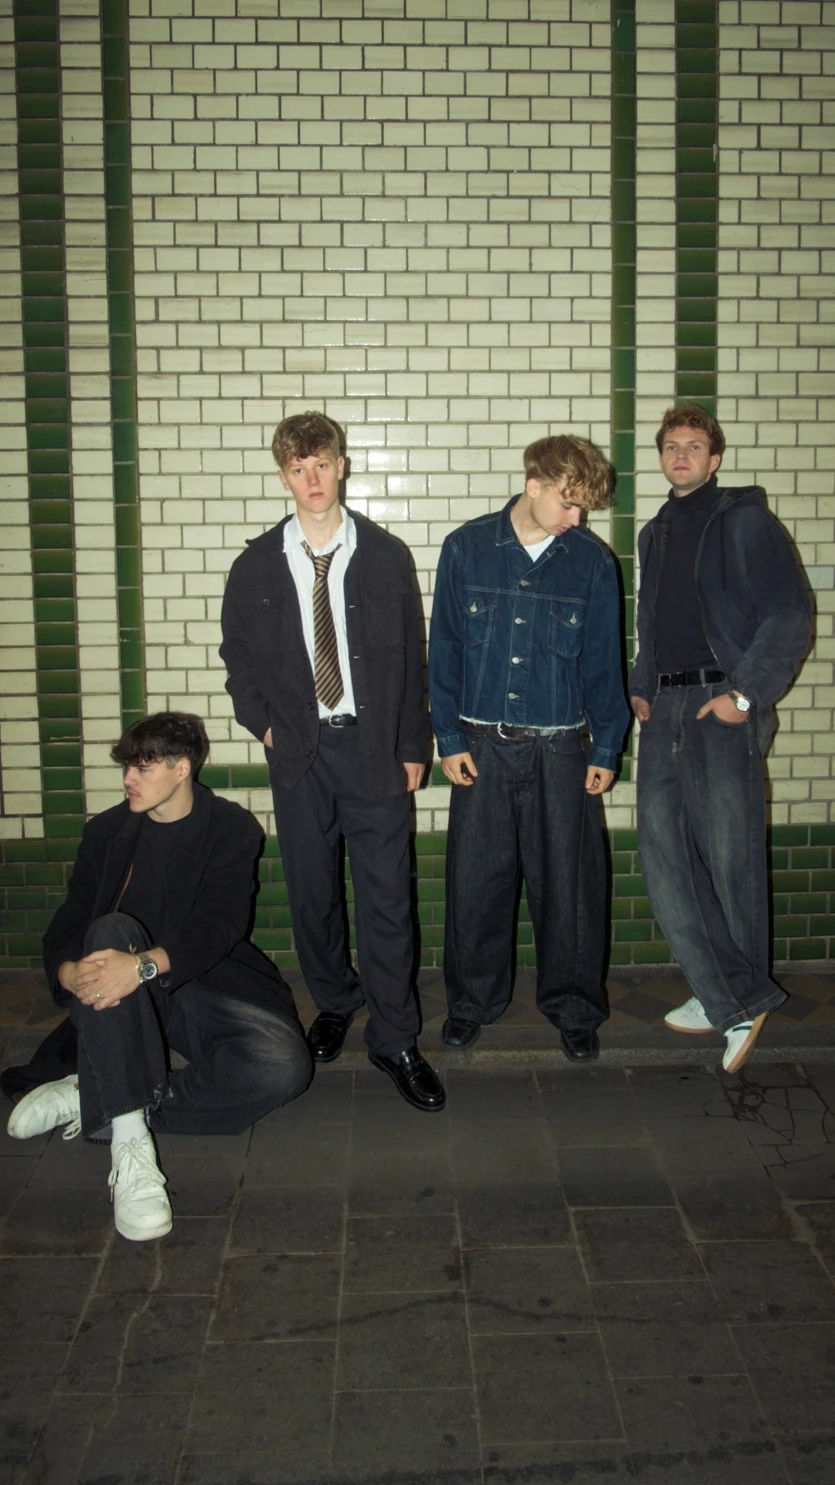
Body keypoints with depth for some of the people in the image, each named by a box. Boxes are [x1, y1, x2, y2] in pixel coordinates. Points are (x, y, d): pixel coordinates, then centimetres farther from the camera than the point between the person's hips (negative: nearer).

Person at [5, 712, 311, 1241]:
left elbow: (220, 925, -14)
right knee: (113, 930, -32)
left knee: (284, 1064, -29)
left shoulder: (232, 829, 1)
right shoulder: (107, 832, 10)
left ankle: (94, 1102, -22)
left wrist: (147, 964, -33)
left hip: (206, 985, -1)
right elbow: (67, 925, 3)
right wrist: (68, 971, -22)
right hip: (121, 999, 1)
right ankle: (130, 1145, -39)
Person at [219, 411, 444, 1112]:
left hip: (373, 747, -2)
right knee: (311, 890, 10)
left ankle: (394, 1040, 7)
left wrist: (411, 745, 1)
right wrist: (265, 724, 2)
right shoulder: (257, 565, 4)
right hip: (298, 750, 2)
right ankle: (334, 1004, 32)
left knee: (386, 895, -3)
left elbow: (410, 655, 4)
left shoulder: (386, 556, 1)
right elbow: (239, 656, 14)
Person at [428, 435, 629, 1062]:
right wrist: (449, 738, 1)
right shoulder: (467, 549, 1)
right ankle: (474, 999, 25)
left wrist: (606, 749, 4)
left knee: (569, 882, 3)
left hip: (560, 749, 0)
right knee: (475, 880, 6)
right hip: (482, 747, 0)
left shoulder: (592, 562, 1)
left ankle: (574, 1008, 21)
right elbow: (444, 649, 4)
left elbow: (603, 661, 6)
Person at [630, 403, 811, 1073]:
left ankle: (742, 996, 16)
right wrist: (641, 688, 13)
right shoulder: (655, 533, 20)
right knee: (663, 851, 2)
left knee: (730, 856, -2)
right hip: (666, 710, 7)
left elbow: (790, 616, -10)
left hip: (723, 706, -7)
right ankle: (727, 999, 12)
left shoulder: (744, 520, -2)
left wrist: (746, 693, -16)